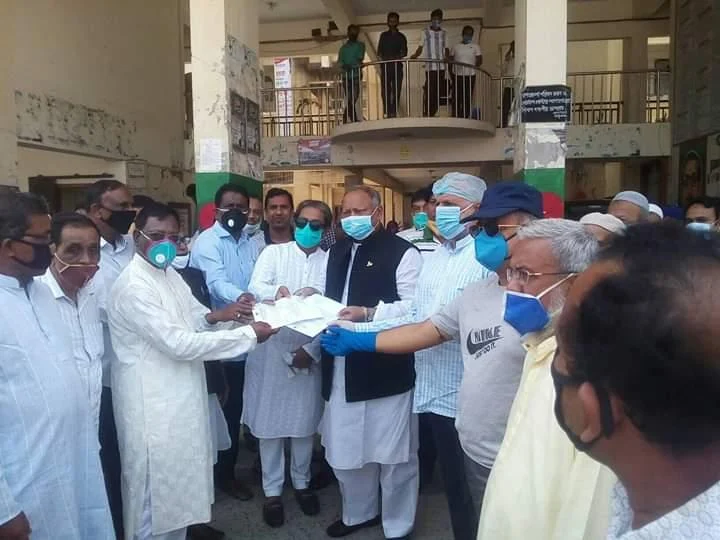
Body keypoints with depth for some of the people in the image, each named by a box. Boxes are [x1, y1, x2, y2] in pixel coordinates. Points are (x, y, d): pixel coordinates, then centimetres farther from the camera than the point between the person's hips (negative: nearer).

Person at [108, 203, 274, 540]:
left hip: (178, 395, 9)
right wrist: (249, 334, -24)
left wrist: (215, 316, -7)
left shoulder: (169, 274, 7)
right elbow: (178, 343, -27)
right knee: (157, 488, 7)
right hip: (154, 402, -9)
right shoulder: (133, 287, -22)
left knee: (177, 481, 22)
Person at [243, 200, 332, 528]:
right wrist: (278, 291, -38)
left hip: (309, 352, 1)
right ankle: (272, 490, 23)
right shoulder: (273, 253, 1)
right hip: (271, 350, -1)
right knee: (270, 422, 7)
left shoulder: (331, 261, 2)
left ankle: (301, 482, 33)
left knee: (305, 421, 12)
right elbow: (255, 287, -16)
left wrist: (311, 350, -10)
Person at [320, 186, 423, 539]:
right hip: (342, 370, 7)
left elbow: (414, 306, -16)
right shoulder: (337, 251, 17)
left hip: (386, 371, -7)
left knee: (393, 454, 8)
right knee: (345, 449, 19)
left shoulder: (402, 252, -8)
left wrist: (368, 313, -25)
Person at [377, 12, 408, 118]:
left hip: (397, 65, 0)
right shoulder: (384, 35, 17)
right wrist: (383, 58, -11)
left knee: (396, 90, -7)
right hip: (385, 65, 0)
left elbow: (404, 52, 4)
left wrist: (396, 57, -14)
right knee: (386, 90, -9)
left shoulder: (401, 36, 15)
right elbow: (379, 52, 10)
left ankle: (393, 112, -8)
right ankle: (387, 112, -10)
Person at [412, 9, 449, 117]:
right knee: (429, 92, -9)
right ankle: (426, 115, -4)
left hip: (441, 67, 4)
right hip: (430, 67, -4)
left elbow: (446, 48, 15)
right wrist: (415, 55, -17)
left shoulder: (444, 33, 15)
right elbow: (421, 48, 3)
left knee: (439, 93, 1)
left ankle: (431, 115, 9)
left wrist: (446, 57, -7)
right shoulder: (425, 32, 6)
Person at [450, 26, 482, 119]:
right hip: (457, 76, 1)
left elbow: (479, 61, 2)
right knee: (457, 98, -4)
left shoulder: (475, 47, 8)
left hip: (470, 76, -1)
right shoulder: (455, 46, 11)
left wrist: (473, 66, -12)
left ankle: (465, 118, 1)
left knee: (468, 98, -3)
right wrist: (451, 73, 2)